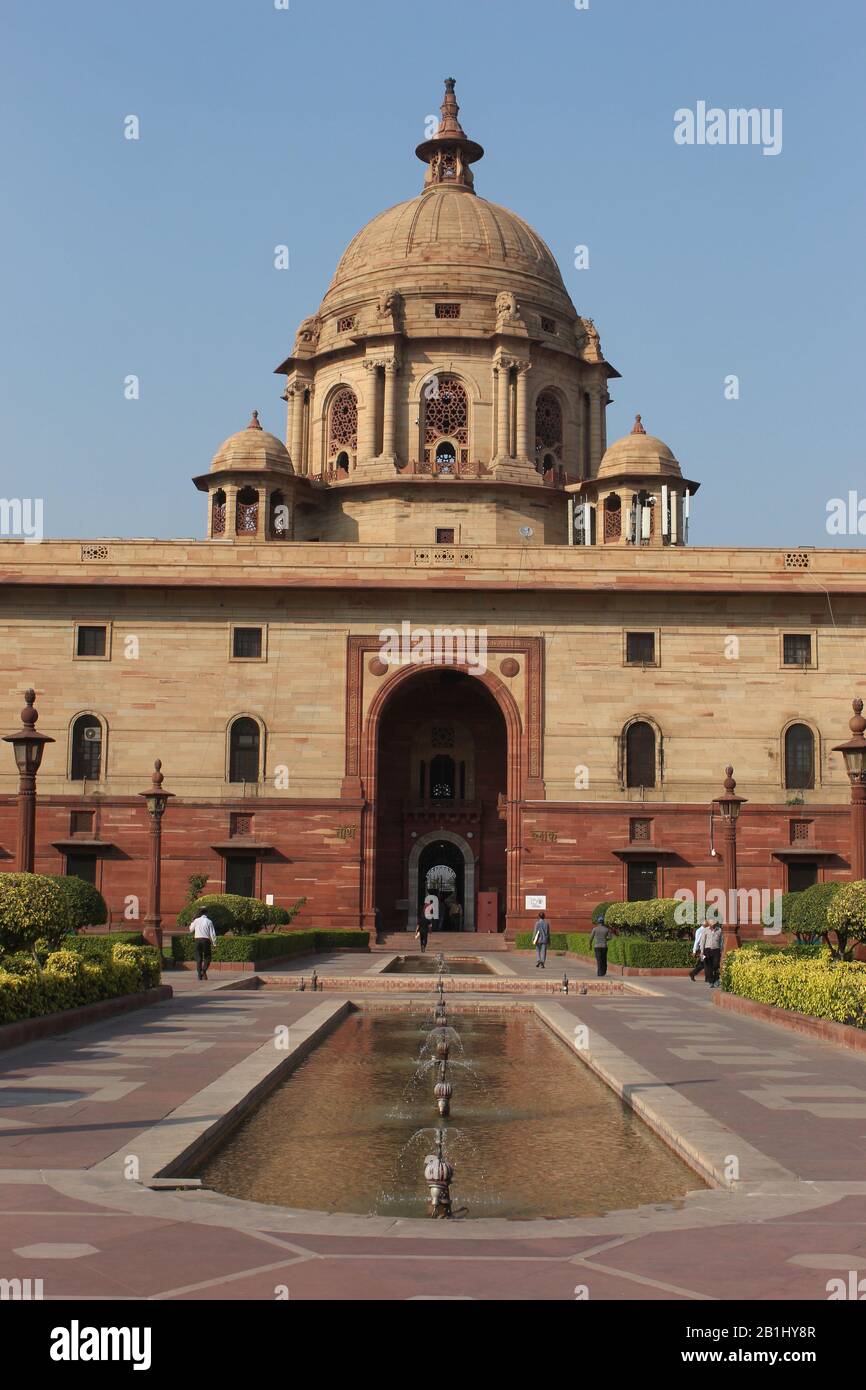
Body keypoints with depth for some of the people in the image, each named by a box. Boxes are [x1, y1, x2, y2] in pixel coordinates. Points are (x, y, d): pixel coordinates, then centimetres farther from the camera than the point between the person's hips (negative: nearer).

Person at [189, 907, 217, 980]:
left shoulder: (196, 920, 4)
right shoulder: (209, 922, -1)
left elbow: (191, 929, 21)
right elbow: (212, 934, -3)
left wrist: (192, 922, 34)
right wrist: (213, 943, 4)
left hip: (197, 940, 2)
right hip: (206, 940, -2)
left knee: (198, 958, 8)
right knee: (207, 958, 8)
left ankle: (200, 974, 4)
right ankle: (204, 970, -17)